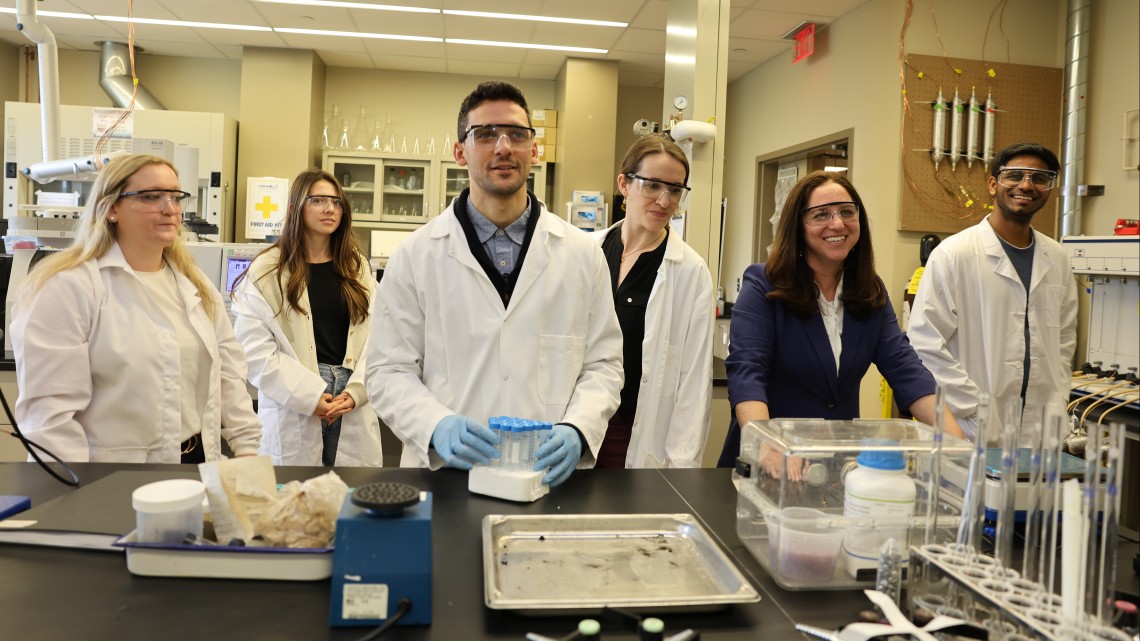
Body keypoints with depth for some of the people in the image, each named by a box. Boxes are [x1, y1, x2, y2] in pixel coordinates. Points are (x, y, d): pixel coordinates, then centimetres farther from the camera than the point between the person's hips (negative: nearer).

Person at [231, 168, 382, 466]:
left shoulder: (358, 267, 12)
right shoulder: (268, 270, 0)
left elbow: (375, 336, 4)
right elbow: (255, 349, -7)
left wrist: (355, 390, -11)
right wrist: (309, 395, -15)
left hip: (353, 412, 3)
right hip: (293, 412, -3)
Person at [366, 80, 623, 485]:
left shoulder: (583, 254, 8)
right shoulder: (416, 255, 5)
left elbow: (602, 364, 9)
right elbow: (389, 371, 4)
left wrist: (577, 431, -9)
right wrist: (437, 425, -15)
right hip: (446, 471, 0)